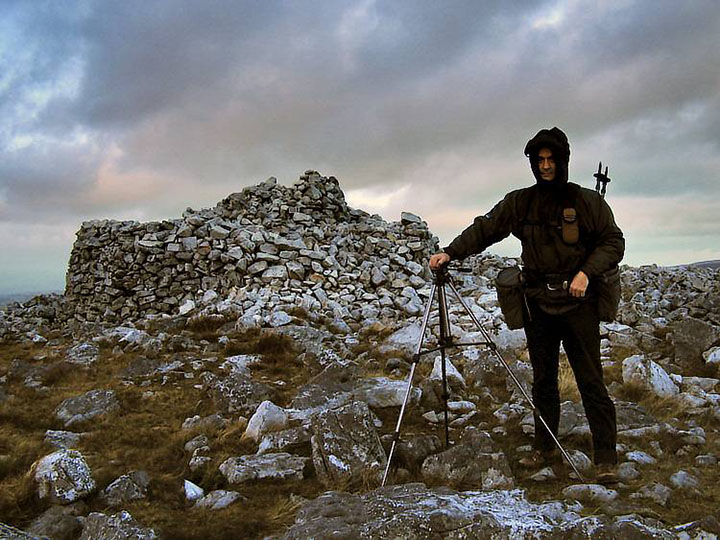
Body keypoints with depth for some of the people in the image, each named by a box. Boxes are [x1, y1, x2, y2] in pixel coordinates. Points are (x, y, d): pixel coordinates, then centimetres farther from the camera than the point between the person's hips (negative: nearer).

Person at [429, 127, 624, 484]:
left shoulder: (588, 201, 2)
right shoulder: (519, 202, 7)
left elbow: (613, 242, 3)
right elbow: (484, 229, -1)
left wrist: (587, 272, -13)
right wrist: (450, 252, -15)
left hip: (578, 303, -2)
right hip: (538, 303, 3)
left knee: (591, 381, -2)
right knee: (543, 380, 10)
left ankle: (605, 458, 7)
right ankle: (544, 447, 23)